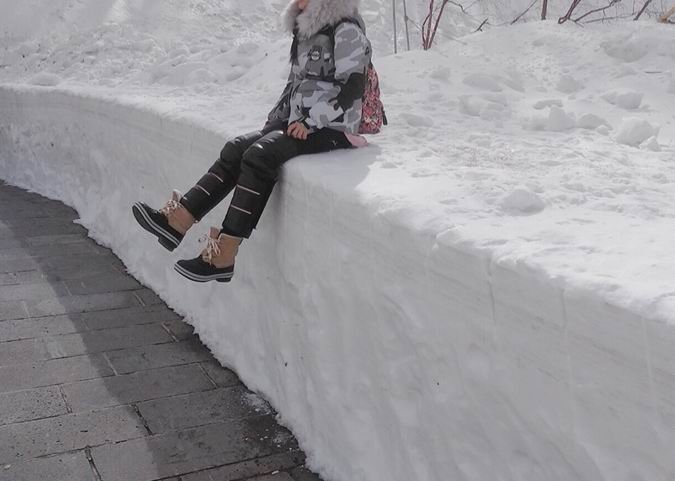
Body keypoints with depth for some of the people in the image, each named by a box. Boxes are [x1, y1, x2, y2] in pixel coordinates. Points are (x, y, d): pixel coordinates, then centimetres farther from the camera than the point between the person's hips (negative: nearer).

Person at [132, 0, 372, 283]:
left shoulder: (347, 31, -8)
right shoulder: (306, 31, 19)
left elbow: (353, 87, -16)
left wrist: (310, 121, -20)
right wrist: (278, 116, 11)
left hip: (331, 128, -8)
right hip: (298, 122, 8)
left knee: (260, 155, -27)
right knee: (236, 149, -11)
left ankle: (223, 256, -28)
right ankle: (177, 220, -20)